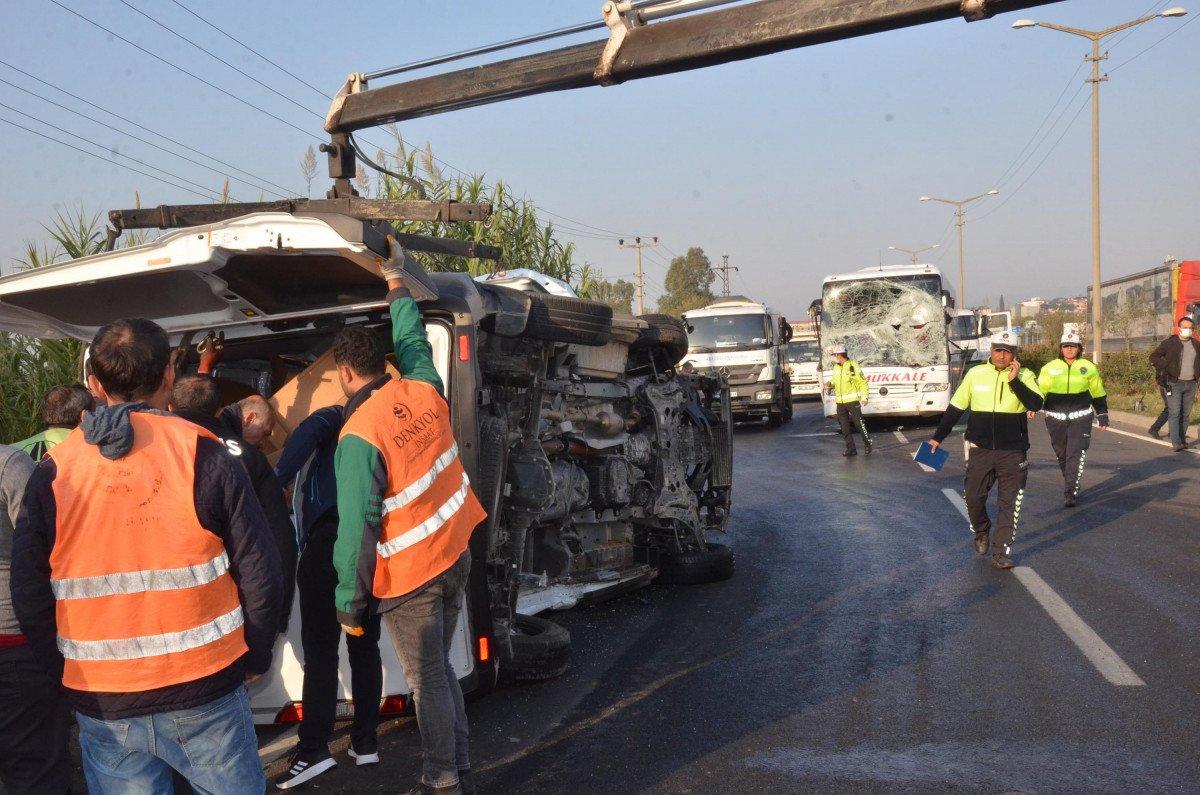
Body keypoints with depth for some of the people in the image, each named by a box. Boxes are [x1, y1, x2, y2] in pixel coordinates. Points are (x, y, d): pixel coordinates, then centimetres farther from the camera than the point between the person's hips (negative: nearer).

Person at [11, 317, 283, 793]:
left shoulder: (52, 472, -3)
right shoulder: (203, 454, -9)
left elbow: (29, 598, 0)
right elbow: (259, 573, -10)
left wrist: (70, 671, 15)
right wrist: (256, 659, 6)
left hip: (101, 703, 2)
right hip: (205, 691, -2)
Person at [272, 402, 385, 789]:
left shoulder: (335, 418, 11)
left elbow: (308, 432, -13)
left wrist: (278, 480, -21)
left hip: (330, 539, -5)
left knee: (320, 648, -3)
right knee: (365, 646, 13)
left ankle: (314, 749, -5)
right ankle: (365, 742, 17)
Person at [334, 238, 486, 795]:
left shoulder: (357, 436, -20)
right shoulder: (424, 391, -3)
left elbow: (357, 529, -20)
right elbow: (412, 341, 19)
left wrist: (350, 606, -10)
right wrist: (396, 281, 32)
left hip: (408, 577, -7)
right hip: (455, 555, 7)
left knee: (427, 680, 7)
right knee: (440, 670, 20)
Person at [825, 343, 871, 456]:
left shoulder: (853, 366, -8)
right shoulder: (836, 367, 13)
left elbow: (862, 382, -7)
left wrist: (864, 397, -15)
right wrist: (830, 384, 2)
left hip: (852, 400, -7)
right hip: (840, 402, 7)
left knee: (859, 424, -4)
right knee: (844, 427, 7)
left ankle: (868, 445, 11)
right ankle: (851, 449, 13)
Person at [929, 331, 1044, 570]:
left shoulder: (1023, 376, -1)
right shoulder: (975, 374, 1)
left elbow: (1036, 404, -18)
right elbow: (955, 408, 8)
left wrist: (1014, 380, -23)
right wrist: (938, 437, 10)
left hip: (1012, 452, -1)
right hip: (980, 450, 1)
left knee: (1009, 504, 0)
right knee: (973, 498, 5)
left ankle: (1000, 553, 7)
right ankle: (982, 532, 34)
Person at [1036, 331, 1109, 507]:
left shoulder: (1089, 367, 6)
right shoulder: (1050, 368, 5)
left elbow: (1098, 393, 13)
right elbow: (1039, 390, 5)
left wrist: (1102, 416, 15)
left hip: (1080, 417, -1)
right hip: (1056, 418, 2)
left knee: (1076, 454, -10)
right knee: (1062, 454, 11)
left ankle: (1070, 492, -9)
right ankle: (1072, 485, 31)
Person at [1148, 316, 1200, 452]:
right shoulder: (1169, 343, -3)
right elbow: (1153, 357, -3)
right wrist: (1166, 367, -11)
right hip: (1174, 383, -5)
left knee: (1186, 414, 8)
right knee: (1174, 413, -10)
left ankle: (1182, 440, 16)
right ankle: (1176, 443, -14)